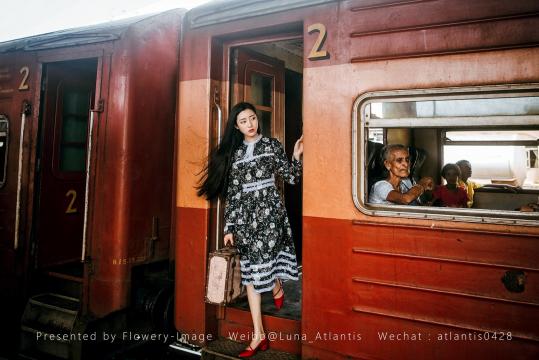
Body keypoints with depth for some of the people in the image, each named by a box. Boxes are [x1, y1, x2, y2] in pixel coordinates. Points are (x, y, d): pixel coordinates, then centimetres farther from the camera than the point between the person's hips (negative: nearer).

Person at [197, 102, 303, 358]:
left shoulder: (272, 145, 5)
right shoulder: (233, 153, 10)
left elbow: (291, 178, 3)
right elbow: (232, 192, 8)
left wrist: (297, 156, -14)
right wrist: (229, 227, 6)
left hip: (269, 210, -2)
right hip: (244, 214, 3)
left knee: (259, 263, -3)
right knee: (250, 271, 3)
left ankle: (277, 289, 35)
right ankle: (259, 335, 12)